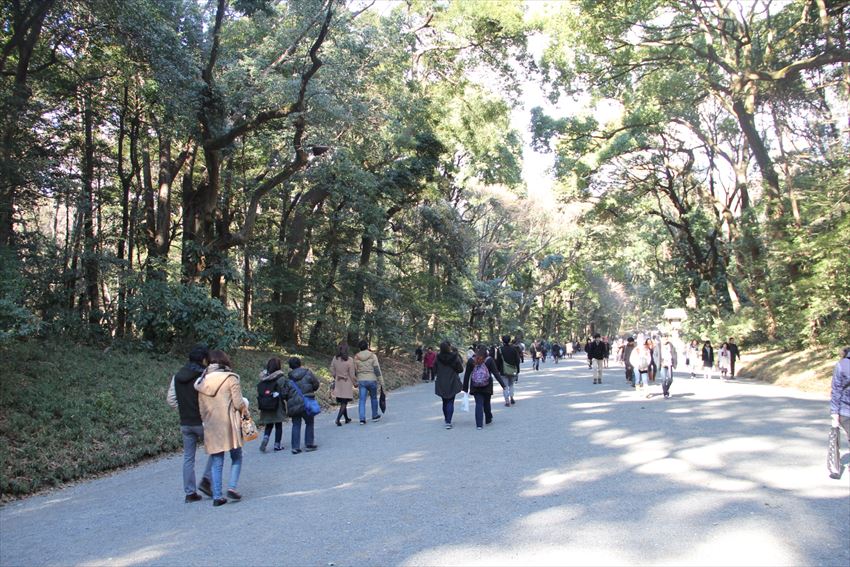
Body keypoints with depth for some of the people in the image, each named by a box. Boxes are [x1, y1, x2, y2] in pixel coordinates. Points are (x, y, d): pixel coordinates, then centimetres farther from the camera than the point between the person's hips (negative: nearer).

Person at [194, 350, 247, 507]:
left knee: (216, 463, 11)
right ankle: (232, 487, -3)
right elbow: (238, 403, -10)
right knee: (236, 458, 12)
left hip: (211, 427, 4)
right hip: (229, 425, -4)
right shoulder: (230, 379, -8)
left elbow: (201, 408, 11)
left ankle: (217, 496, 10)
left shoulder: (202, 382, 7)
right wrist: (245, 411, 10)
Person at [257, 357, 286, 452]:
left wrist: (260, 404, 11)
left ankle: (265, 438, -7)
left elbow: (259, 392, 3)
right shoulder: (281, 377, -13)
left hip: (265, 407, 4)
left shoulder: (263, 378, 0)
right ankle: (277, 445, 14)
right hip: (277, 406, -4)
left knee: (269, 425, 17)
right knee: (278, 425, 11)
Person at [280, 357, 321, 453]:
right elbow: (316, 384, 4)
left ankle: (295, 447, 6)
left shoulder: (288, 379, -1)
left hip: (294, 405, 2)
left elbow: (284, 394, -1)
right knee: (309, 423, 14)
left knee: (296, 425, 9)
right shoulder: (308, 374, -4)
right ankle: (309, 444, 16)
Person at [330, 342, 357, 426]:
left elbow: (332, 372, 4)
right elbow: (352, 374, -12)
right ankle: (338, 419, -11)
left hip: (338, 383, 5)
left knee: (343, 402, 17)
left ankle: (346, 419, 29)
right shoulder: (349, 360, -18)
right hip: (347, 384, -5)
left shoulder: (335, 359, -5)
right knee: (344, 403, 1)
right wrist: (355, 383, 3)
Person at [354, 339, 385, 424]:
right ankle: (375, 416, 29)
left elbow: (354, 371, 5)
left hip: (361, 381, 2)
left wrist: (355, 382, 16)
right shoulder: (372, 356, -8)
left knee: (362, 400, 2)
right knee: (374, 398, 16)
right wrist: (381, 381, -5)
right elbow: (377, 369, -10)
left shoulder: (356, 357, 0)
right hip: (372, 380, -1)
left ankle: (362, 418, -7)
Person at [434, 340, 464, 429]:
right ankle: (448, 422, -7)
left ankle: (446, 420, 30)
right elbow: (460, 369, -5)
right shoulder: (455, 357, -14)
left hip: (441, 384, 2)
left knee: (445, 402, 18)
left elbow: (435, 370, 1)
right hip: (452, 383, -2)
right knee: (450, 402, 3)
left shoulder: (438, 357, -9)